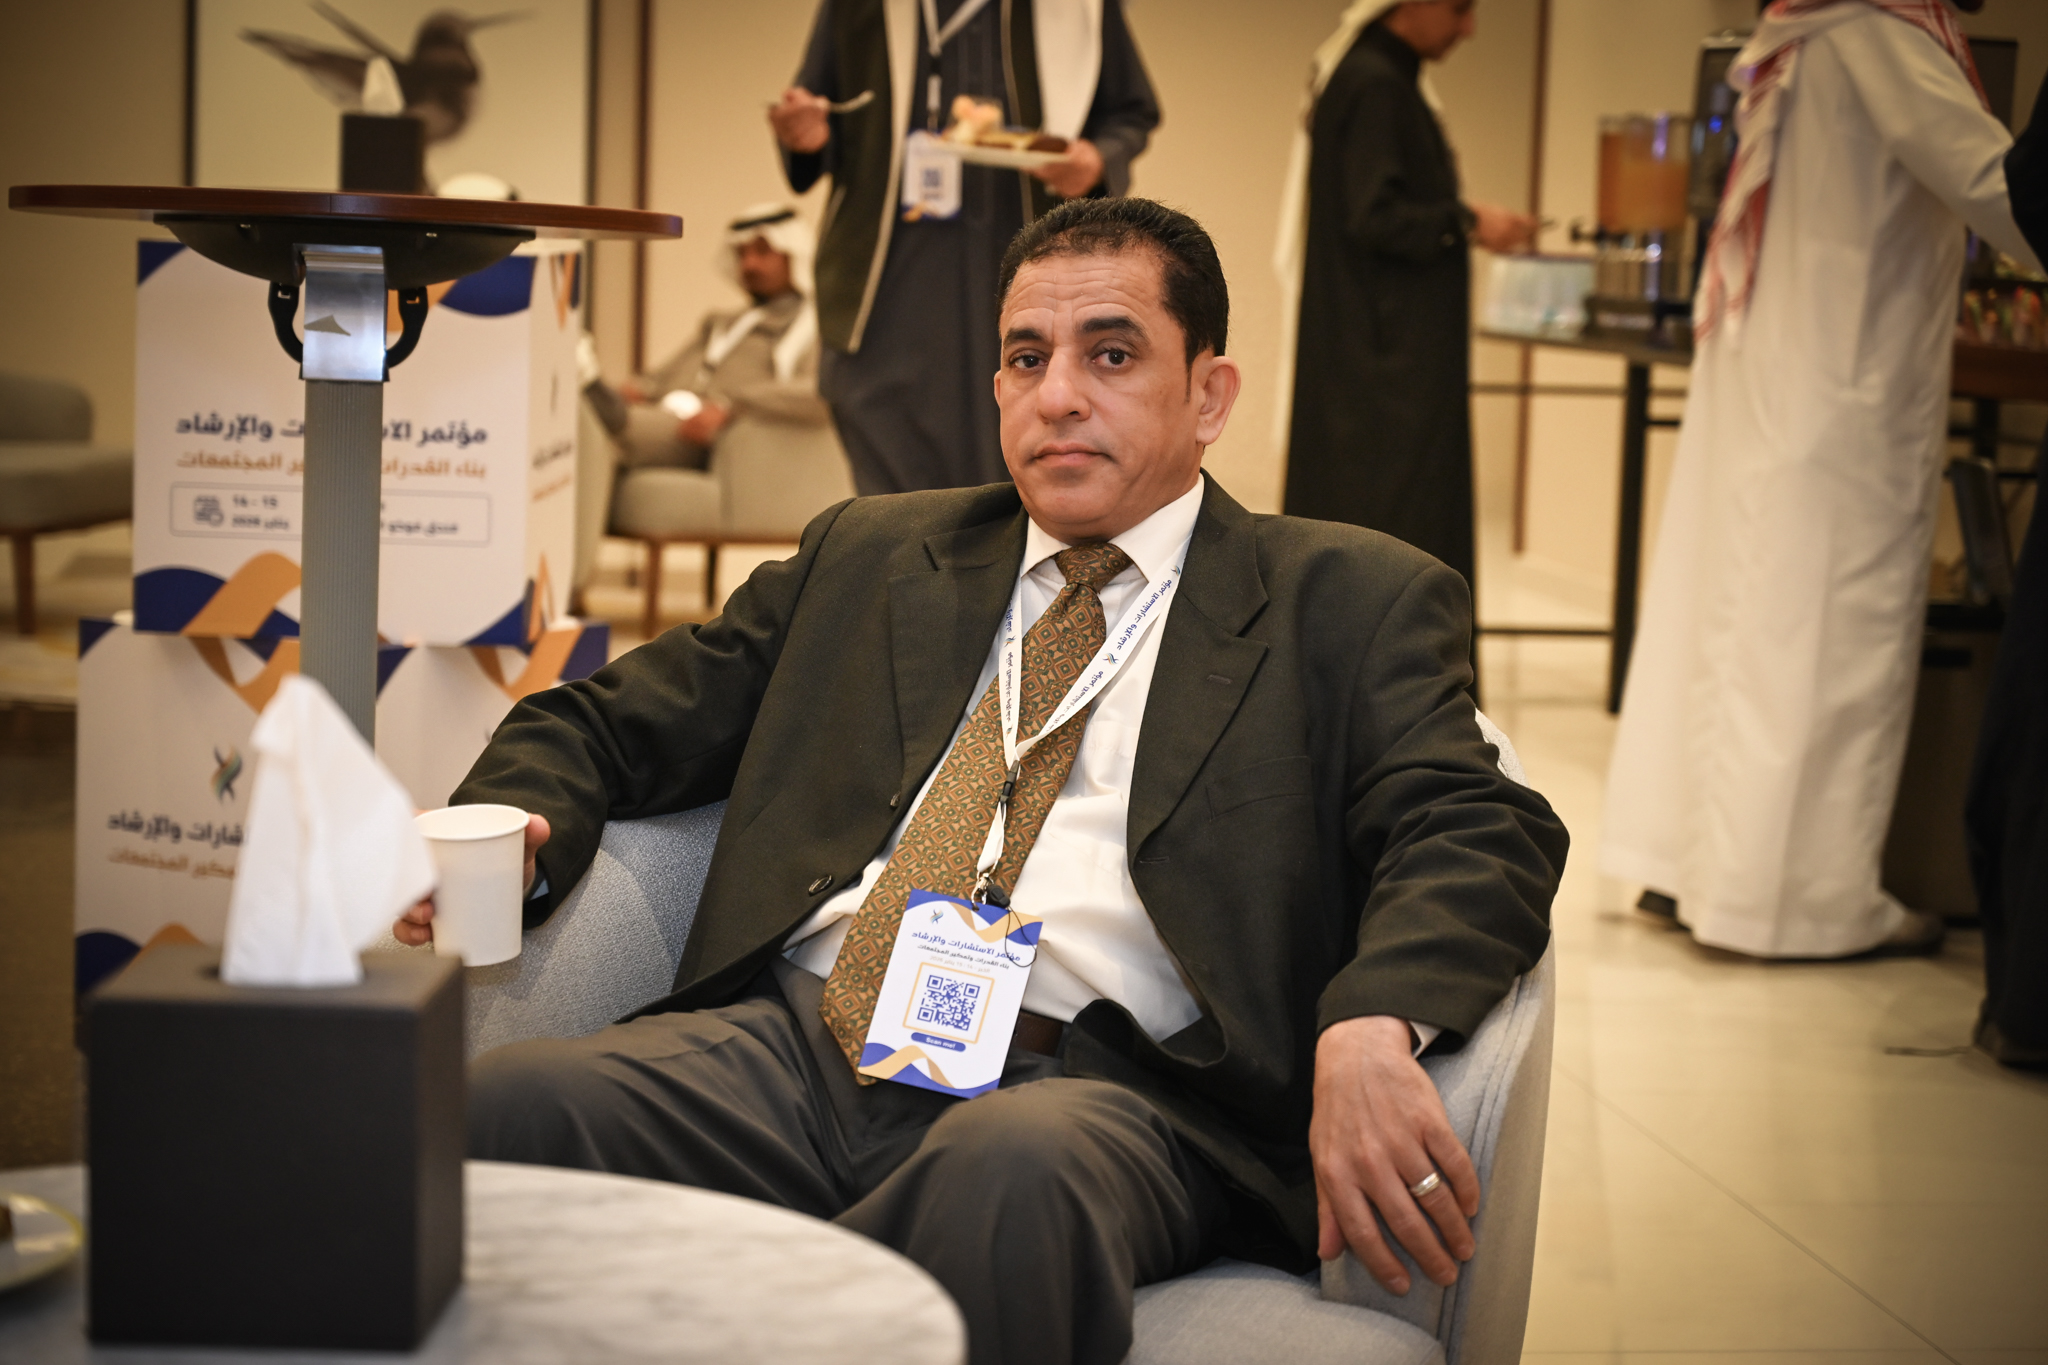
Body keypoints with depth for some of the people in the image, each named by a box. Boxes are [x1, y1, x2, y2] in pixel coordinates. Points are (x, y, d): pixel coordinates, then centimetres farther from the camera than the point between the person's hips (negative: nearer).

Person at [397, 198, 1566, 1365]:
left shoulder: (1346, 602, 14)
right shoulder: (867, 555, 25)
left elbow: (1478, 830, -1)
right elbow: (616, 722, 24)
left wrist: (1369, 1027, -24)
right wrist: (511, 825, 0)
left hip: (1096, 1085, -3)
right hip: (799, 1042, 3)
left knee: (1010, 1174, -39)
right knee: (491, 1111, -26)